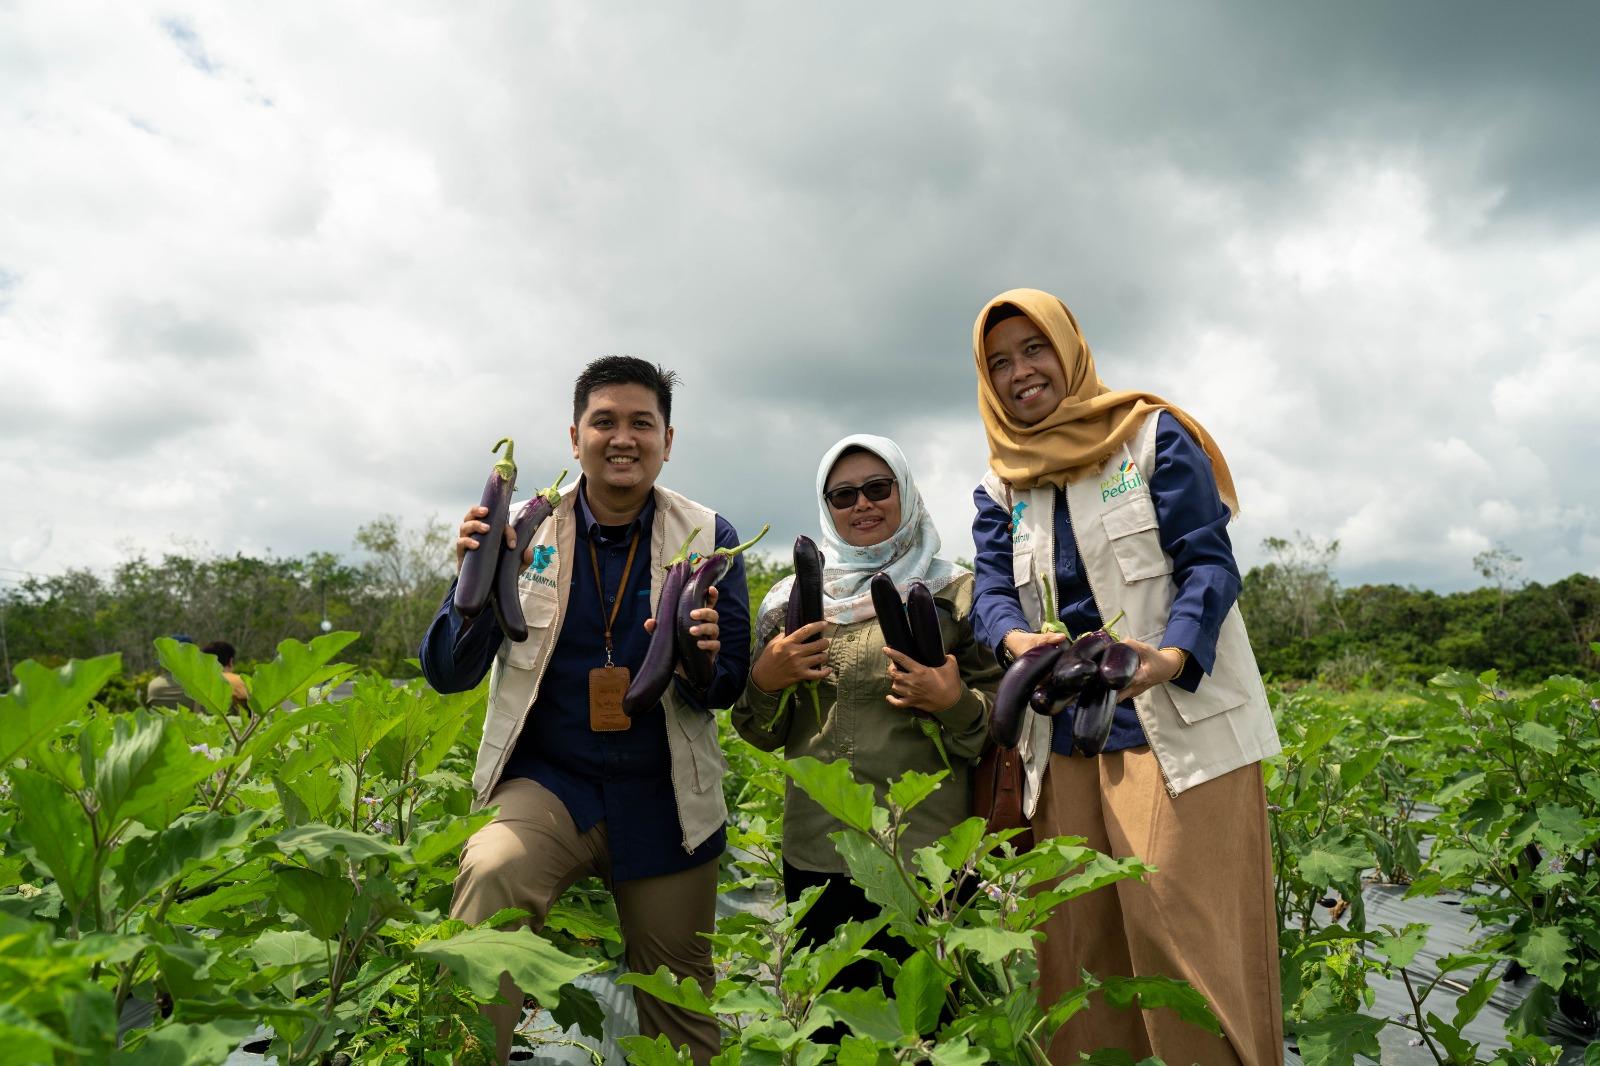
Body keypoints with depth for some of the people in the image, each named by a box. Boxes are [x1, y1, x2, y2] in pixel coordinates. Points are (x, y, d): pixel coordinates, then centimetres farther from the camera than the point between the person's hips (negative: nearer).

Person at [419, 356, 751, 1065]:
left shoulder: (707, 538, -5)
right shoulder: (527, 530, -6)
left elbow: (729, 688, -3)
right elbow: (447, 674, -5)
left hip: (663, 804, 1)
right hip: (547, 783, -1)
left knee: (680, 1009, 13)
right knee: (489, 872, -33)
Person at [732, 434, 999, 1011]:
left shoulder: (956, 592, 2)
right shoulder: (793, 598, 8)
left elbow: (1000, 720, 0)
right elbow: (764, 734, 11)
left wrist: (953, 702, -20)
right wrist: (764, 679, -8)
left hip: (927, 854, -2)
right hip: (817, 853, 3)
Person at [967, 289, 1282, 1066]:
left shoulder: (1154, 437, 0)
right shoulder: (1000, 489, 13)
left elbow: (1210, 563, -7)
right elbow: (991, 594, 1)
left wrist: (1173, 655, -27)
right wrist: (1016, 640, -23)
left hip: (1181, 729, -4)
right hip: (1065, 741, 5)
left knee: (1187, 936, -6)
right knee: (1078, 943, 9)